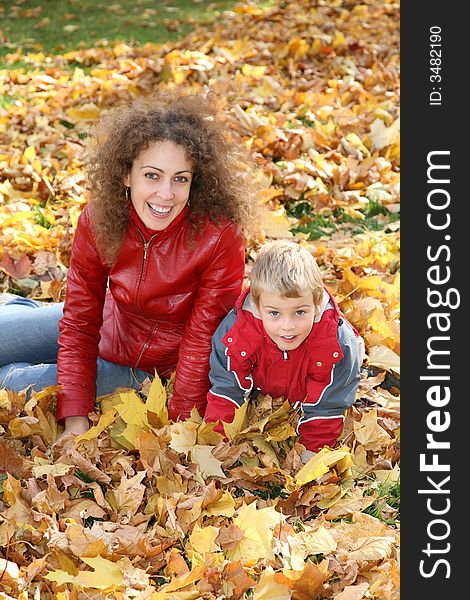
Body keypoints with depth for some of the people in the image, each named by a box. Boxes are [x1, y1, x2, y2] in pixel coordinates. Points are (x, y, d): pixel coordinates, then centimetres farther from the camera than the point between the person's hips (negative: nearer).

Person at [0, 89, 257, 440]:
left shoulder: (220, 236, -31)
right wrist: (75, 421, -22)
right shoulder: (98, 221, -20)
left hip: (158, 367, -3)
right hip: (110, 326, 3)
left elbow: (202, 339, -23)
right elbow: (79, 323, -14)